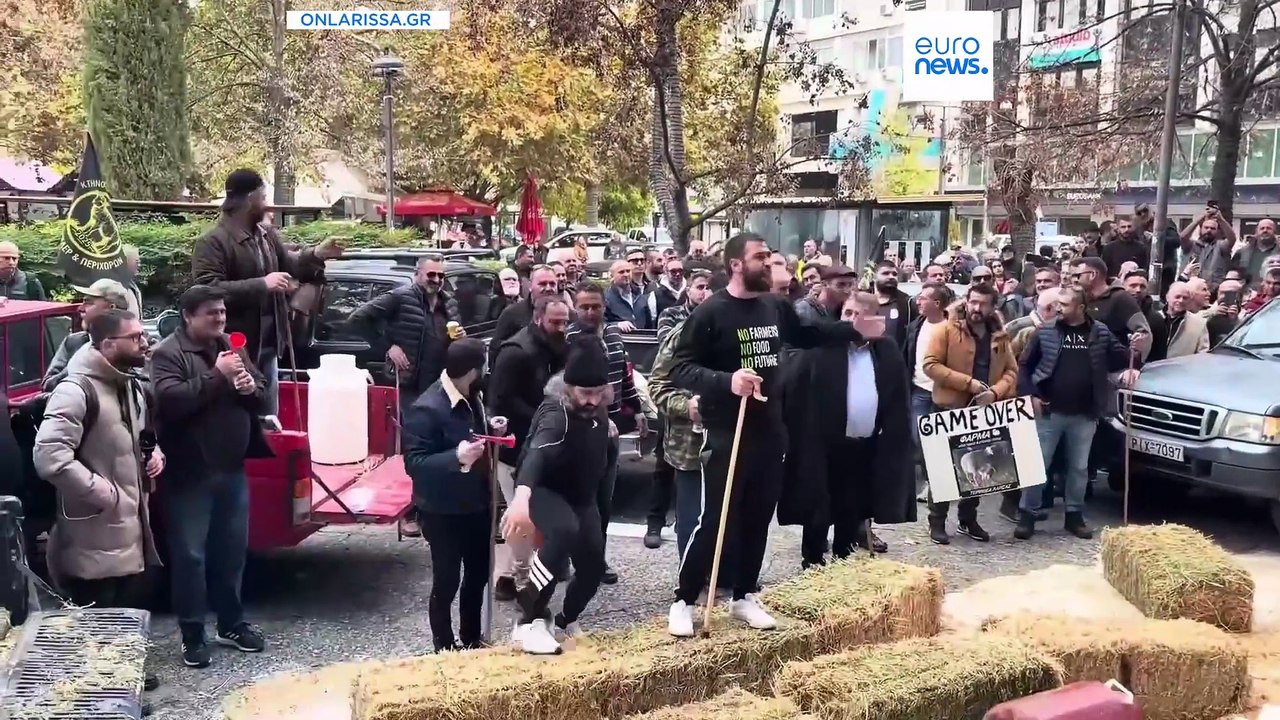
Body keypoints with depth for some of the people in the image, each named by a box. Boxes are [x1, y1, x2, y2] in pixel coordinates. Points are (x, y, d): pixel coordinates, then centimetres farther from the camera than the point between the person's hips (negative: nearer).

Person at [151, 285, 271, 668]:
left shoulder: (232, 348, 11)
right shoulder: (167, 354, -9)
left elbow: (262, 397, 13)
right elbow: (169, 400, -25)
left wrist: (251, 388, -10)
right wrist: (217, 376, -24)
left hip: (232, 470, 6)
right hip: (189, 475, -6)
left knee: (232, 550, 15)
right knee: (190, 555, 2)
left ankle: (232, 624, 29)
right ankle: (192, 635, 13)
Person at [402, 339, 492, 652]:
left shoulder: (470, 397, 0)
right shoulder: (426, 409, -25)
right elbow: (413, 463, -25)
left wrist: (492, 431, -2)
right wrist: (456, 457, -38)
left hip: (476, 503, 8)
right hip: (444, 512, -8)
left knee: (478, 575, 20)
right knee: (447, 582, 7)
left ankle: (472, 640, 39)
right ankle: (445, 648, 26)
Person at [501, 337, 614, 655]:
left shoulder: (595, 407, -9)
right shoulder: (556, 415, -33)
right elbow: (536, 452, -56)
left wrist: (607, 430, 0)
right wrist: (521, 495, -71)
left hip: (582, 496, 7)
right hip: (544, 490, -7)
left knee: (593, 567, 6)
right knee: (564, 529, -38)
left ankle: (566, 623, 38)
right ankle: (530, 621, -28)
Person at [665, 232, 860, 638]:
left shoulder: (776, 307, 6)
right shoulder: (710, 313, -12)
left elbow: (806, 336, 26)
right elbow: (680, 369, -16)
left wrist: (854, 329, 19)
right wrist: (726, 380, -30)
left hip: (769, 431, 6)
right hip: (726, 434, -6)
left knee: (758, 520, 13)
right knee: (715, 521, -3)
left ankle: (744, 597, 28)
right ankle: (684, 602, 12)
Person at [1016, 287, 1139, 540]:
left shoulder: (1100, 332, 3)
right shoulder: (1046, 331, -2)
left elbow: (1120, 358, 10)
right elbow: (1025, 365, 1)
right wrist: (1031, 395, -8)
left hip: (1085, 415, 2)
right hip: (1049, 412, -2)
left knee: (1079, 467, 12)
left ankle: (1074, 515, 24)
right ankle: (1027, 514, 7)